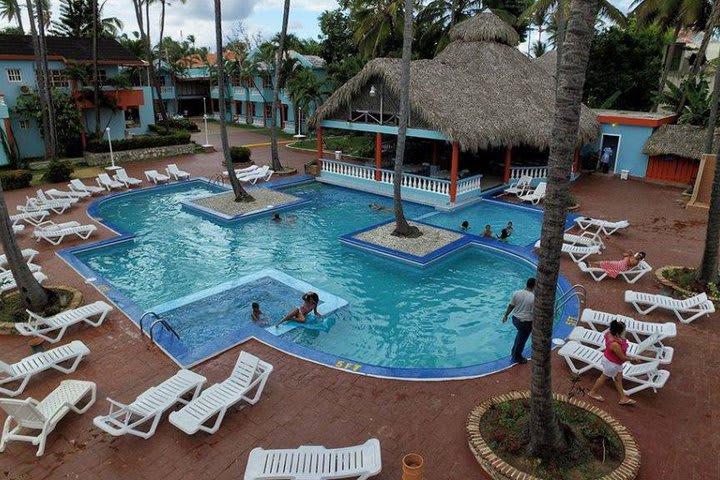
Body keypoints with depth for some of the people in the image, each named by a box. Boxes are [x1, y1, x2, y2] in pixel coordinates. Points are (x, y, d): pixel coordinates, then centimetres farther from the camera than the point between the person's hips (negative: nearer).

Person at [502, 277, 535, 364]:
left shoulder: (517, 293, -8)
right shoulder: (534, 298, -20)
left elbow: (510, 306, -1)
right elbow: (534, 313, -16)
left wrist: (506, 315, 14)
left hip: (515, 319, 5)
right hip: (526, 322, -5)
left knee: (520, 335, 30)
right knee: (522, 340, 14)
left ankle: (514, 352, 42)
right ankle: (516, 357, 32)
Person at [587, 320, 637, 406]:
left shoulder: (610, 333, -21)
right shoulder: (615, 345, -42)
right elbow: (623, 357, -27)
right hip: (612, 363, -8)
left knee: (618, 379, 23)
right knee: (604, 377, 17)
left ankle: (623, 398, 42)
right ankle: (592, 393, 40)